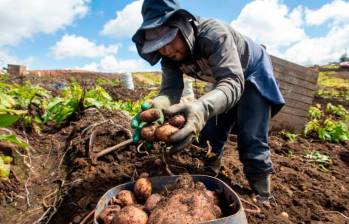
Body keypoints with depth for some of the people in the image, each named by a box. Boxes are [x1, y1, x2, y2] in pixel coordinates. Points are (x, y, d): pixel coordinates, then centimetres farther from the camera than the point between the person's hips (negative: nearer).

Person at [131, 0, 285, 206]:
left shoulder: (213, 33, -38)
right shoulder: (170, 58, -17)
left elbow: (233, 82, -47)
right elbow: (170, 89, -26)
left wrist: (202, 107, -67)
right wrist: (154, 107, -51)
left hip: (253, 75, -6)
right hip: (225, 80, 6)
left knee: (251, 142, -14)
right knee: (210, 135, 3)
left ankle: (262, 198, 2)